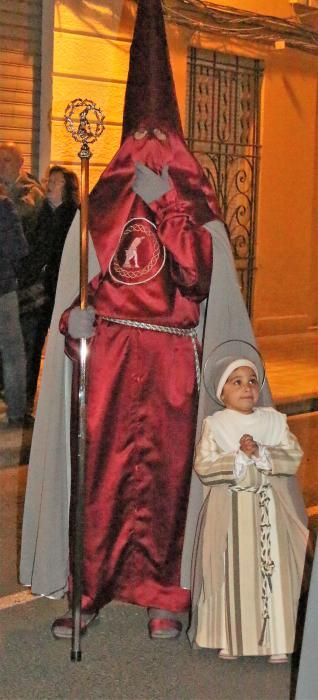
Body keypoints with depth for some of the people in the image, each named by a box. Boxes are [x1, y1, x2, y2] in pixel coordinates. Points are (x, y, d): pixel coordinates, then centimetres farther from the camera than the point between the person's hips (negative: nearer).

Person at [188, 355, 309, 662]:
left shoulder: (274, 420, 6)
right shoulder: (215, 424, -1)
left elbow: (293, 456, -3)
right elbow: (203, 466, -10)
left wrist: (261, 453, -16)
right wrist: (240, 457, -16)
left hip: (269, 509, 2)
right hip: (230, 509, -2)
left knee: (273, 570, 2)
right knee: (232, 572, 0)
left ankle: (276, 641, 11)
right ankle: (229, 639, 12)